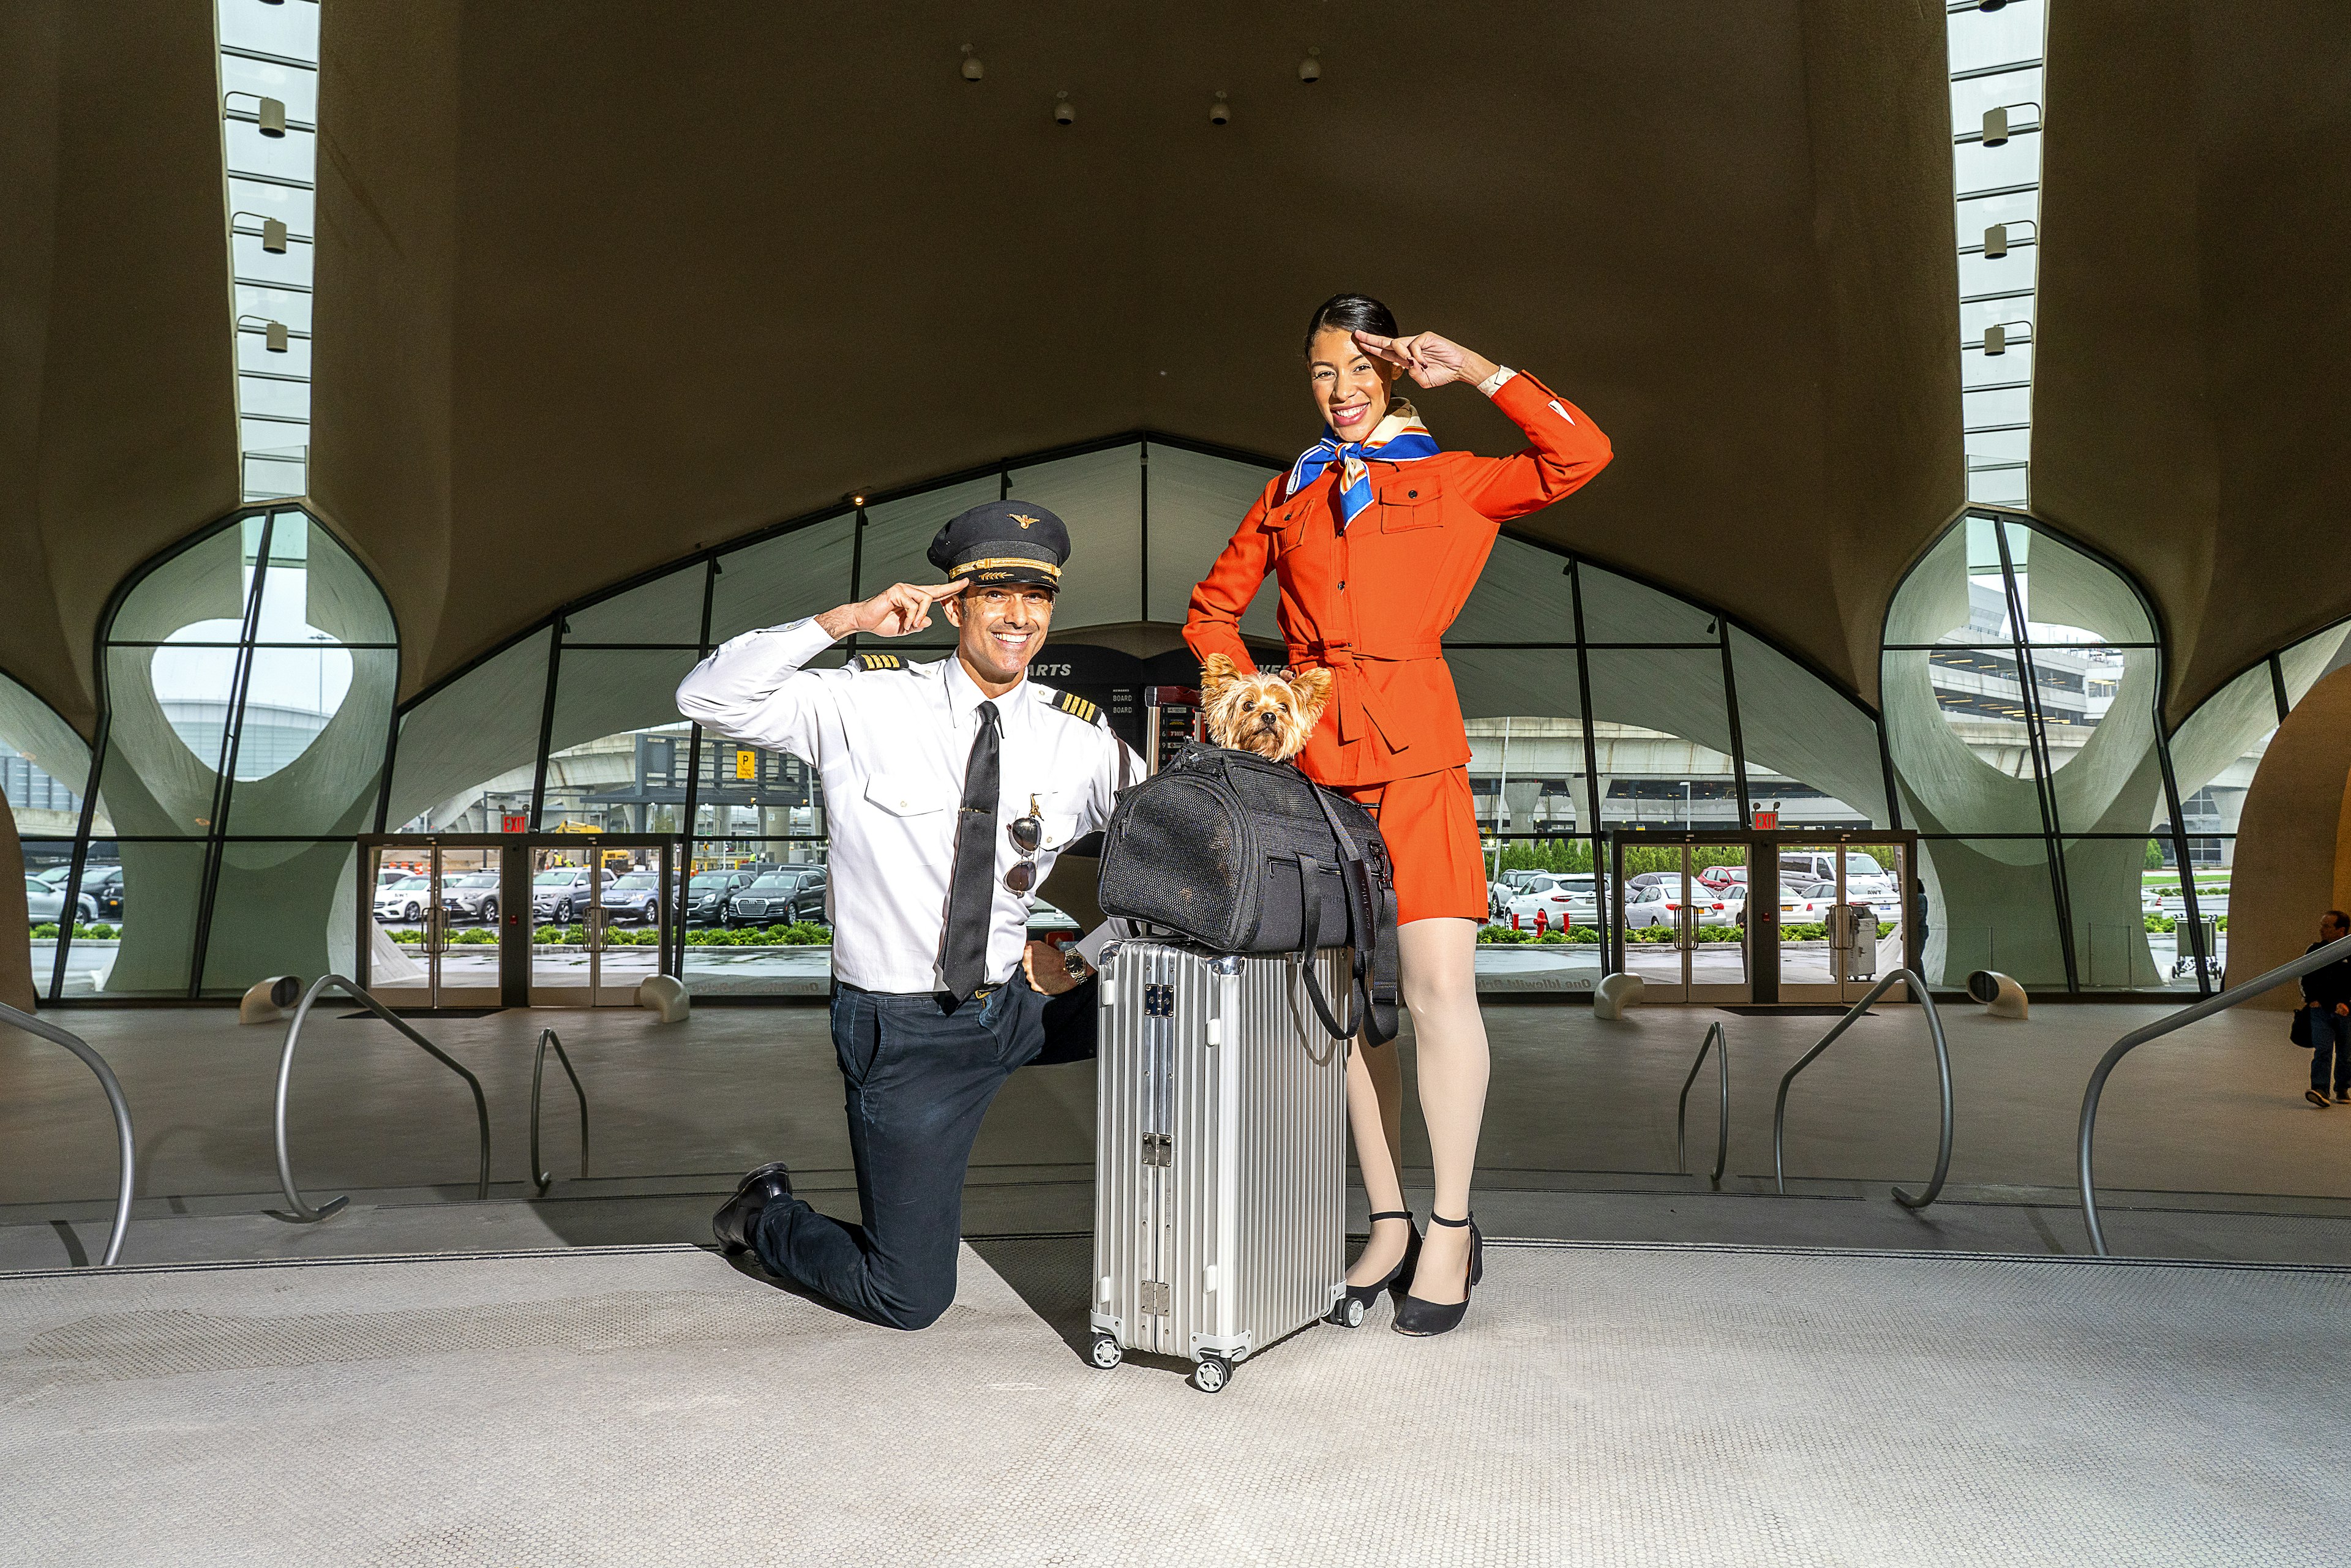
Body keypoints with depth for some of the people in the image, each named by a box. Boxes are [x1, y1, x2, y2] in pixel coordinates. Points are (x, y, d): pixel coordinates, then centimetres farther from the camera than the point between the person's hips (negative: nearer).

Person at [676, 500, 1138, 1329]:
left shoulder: (1079, 738, -3)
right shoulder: (869, 703, -10)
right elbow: (707, 699, -17)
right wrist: (844, 620, -25)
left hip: (1016, 1007, 4)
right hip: (904, 1032, -4)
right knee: (912, 1299, 2)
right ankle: (768, 1216, 32)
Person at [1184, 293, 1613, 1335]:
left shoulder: (1449, 483, 10)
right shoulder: (1289, 495, 18)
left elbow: (1579, 455, -4)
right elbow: (1213, 608, 23)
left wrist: (1471, 369, -2)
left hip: (1415, 753, -3)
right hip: (1313, 760, 3)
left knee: (1439, 987, -9)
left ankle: (1451, 1230, 8)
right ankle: (1388, 1225, 18)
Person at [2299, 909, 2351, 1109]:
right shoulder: (2314, 950, 6)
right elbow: (2305, 978, 17)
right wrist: (2311, 999, 5)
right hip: (2321, 1010, 1)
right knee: (2321, 1050, -11)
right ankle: (2320, 1090, -20)